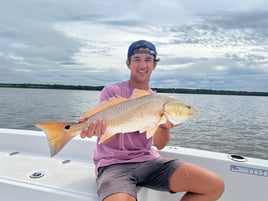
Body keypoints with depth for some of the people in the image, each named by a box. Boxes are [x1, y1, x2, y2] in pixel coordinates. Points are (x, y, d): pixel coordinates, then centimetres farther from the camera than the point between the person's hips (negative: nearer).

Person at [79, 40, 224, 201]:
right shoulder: (112, 91, -2)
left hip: (148, 161, 5)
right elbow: (107, 139, -9)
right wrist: (99, 129, -33)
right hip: (114, 164, -4)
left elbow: (159, 145, 0)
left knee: (215, 185, -8)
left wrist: (165, 125, -22)